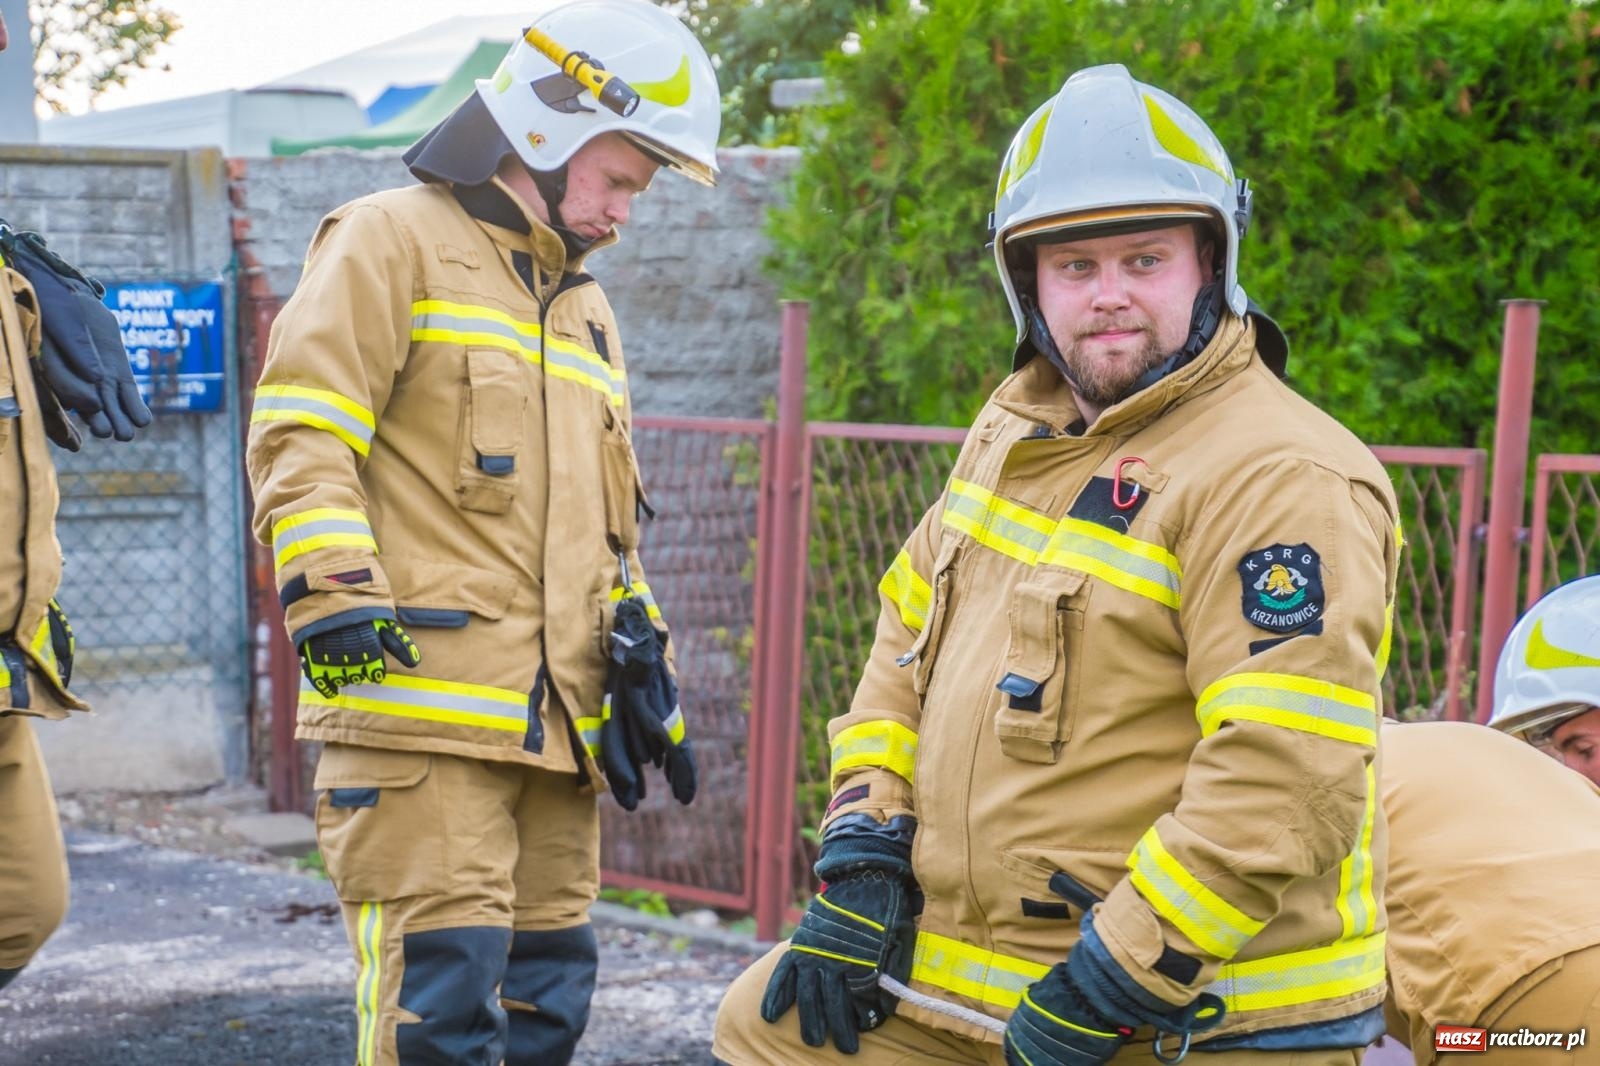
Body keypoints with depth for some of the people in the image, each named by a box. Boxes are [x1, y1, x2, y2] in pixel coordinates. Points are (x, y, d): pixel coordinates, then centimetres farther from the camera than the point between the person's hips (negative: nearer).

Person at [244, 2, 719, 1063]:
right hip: (421, 702, -8)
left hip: (555, 723, 8)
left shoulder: (586, 307, 25)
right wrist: (334, 593, -23)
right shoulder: (394, 242, -1)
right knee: (444, 980, -13)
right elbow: (300, 434, -11)